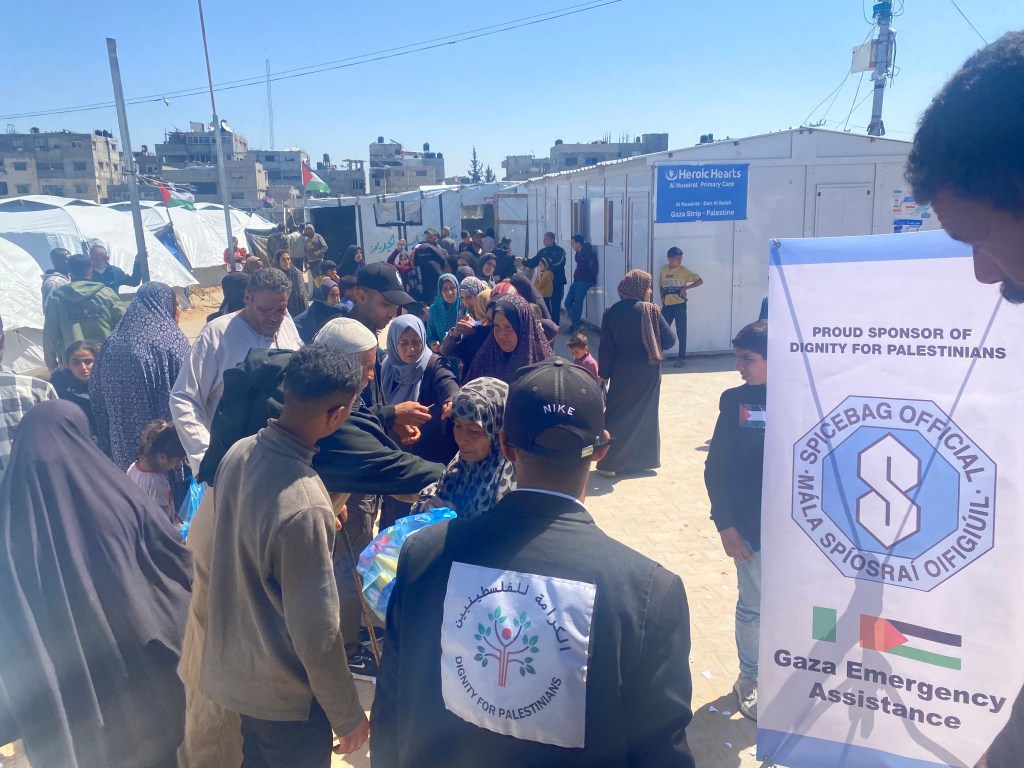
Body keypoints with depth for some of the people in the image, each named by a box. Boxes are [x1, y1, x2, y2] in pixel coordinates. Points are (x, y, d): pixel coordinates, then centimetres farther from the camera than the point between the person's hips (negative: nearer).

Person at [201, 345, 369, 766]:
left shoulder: (238, 452, -11)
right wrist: (349, 716, -12)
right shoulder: (304, 507, -35)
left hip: (235, 665, 7)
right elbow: (317, 634, -26)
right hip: (284, 696, -6)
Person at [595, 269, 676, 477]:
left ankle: (609, 463, 8)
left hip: (621, 373, 1)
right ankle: (642, 459, 23)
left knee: (617, 415, 9)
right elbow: (670, 339, -10)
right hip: (647, 374, -1)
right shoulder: (650, 310, -11)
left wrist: (604, 374, 3)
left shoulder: (611, 312, -6)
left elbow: (605, 348, -5)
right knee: (644, 415, 15)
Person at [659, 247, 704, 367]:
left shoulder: (683, 270, -6)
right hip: (667, 305, 3)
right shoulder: (663, 270, 4)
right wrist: (662, 297, 3)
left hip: (680, 304, -3)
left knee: (681, 331, 2)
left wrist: (685, 288, -13)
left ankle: (682, 358, 10)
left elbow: (700, 281, -6)